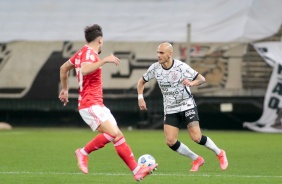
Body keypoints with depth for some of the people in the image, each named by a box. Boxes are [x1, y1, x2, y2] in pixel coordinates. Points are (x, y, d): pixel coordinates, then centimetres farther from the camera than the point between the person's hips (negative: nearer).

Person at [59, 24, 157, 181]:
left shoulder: (82, 53, 17)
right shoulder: (89, 53, -12)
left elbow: (63, 68, 29)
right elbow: (84, 70, -34)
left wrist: (65, 89, 36)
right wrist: (105, 60, -31)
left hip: (97, 105, 10)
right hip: (90, 105, -10)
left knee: (118, 135, 3)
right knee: (112, 133, -25)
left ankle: (137, 171, -1)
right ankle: (83, 152, -10)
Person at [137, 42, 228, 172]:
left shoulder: (181, 67, -17)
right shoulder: (155, 68, -7)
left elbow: (202, 79, -13)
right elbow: (141, 82, 9)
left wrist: (191, 83, -34)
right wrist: (140, 97, -5)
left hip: (187, 106, -4)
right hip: (170, 110, 4)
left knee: (196, 137, -16)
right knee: (170, 142, -8)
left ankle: (219, 154, 10)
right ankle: (196, 160, 12)